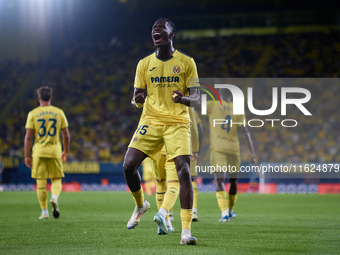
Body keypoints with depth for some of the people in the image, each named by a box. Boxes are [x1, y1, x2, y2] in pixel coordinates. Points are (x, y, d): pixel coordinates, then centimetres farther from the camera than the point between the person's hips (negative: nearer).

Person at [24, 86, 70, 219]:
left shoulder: (33, 114, 0)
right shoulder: (59, 112, 3)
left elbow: (29, 136, -4)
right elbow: (66, 135, 6)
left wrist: (27, 155, 1)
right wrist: (66, 151, 19)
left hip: (39, 152, -1)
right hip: (55, 151, 1)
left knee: (41, 182, 5)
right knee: (56, 180, 10)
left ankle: (44, 211, 4)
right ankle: (55, 197, -20)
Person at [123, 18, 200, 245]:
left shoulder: (186, 62, 2)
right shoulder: (144, 64, 9)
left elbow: (196, 99, 0)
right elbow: (137, 98, 10)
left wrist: (184, 99, -24)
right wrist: (137, 100, -15)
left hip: (178, 122, -3)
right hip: (151, 120, 3)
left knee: (184, 170, -18)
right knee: (128, 165, -11)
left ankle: (186, 230, -16)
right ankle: (141, 205, 21)